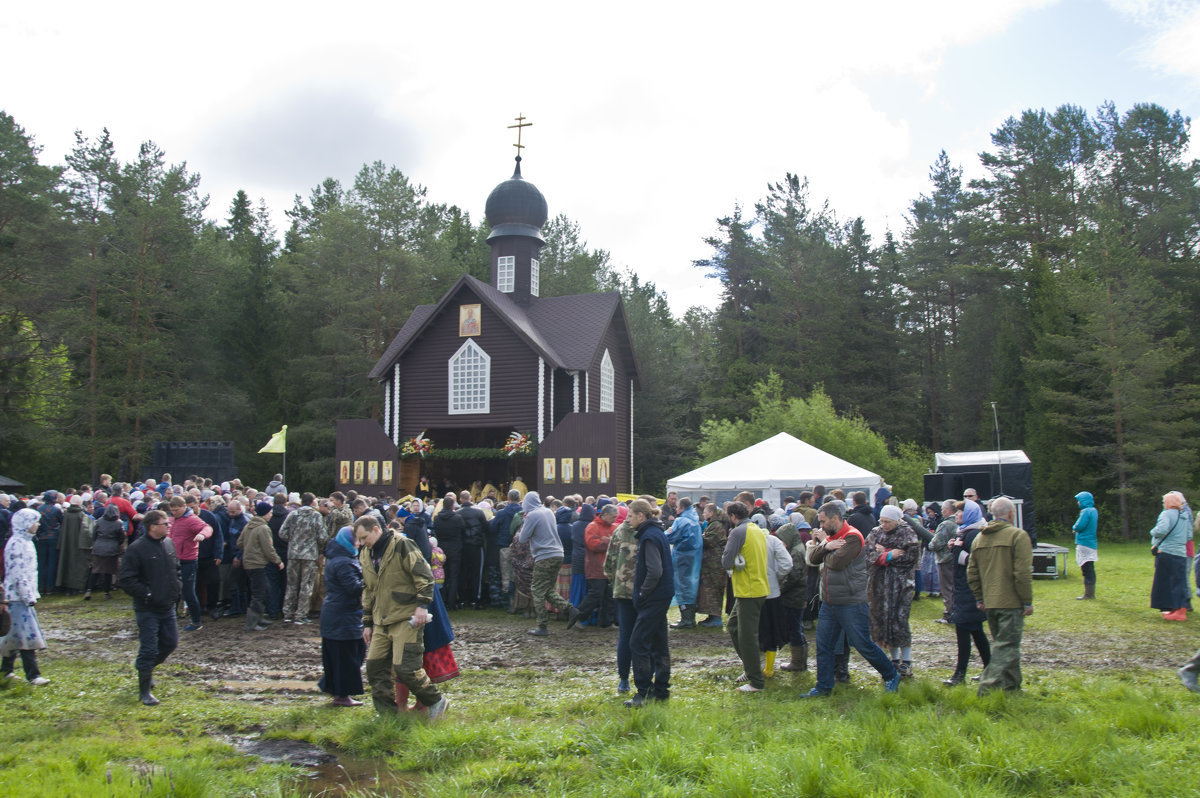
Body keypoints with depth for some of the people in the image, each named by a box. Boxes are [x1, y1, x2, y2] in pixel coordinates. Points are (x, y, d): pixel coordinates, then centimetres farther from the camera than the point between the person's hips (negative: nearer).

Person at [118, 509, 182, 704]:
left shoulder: (169, 544, 6)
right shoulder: (137, 548, -15)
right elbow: (127, 580, -16)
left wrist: (178, 589, 7)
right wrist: (147, 595, -18)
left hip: (168, 607, 7)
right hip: (147, 610, -7)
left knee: (170, 643, 15)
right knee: (149, 649, -3)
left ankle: (145, 667, 40)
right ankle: (144, 691, 11)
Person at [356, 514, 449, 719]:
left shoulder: (401, 545, -10)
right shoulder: (365, 555, 14)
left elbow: (424, 575, -11)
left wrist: (422, 605, -17)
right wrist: (367, 623, 21)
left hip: (406, 618, -8)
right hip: (381, 622, 8)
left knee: (405, 667, -12)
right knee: (375, 667, 4)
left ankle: (436, 701, 7)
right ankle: (387, 712, 17)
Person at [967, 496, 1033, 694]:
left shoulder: (979, 538, 11)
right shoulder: (1018, 535, -10)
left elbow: (972, 573, 13)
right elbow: (1023, 573, -15)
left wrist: (979, 598, 20)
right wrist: (1028, 601, -9)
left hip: (989, 603, 7)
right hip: (1011, 603, -7)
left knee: (1003, 643, 18)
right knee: (1006, 646, -5)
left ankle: (1011, 685, 26)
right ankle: (989, 686, -13)